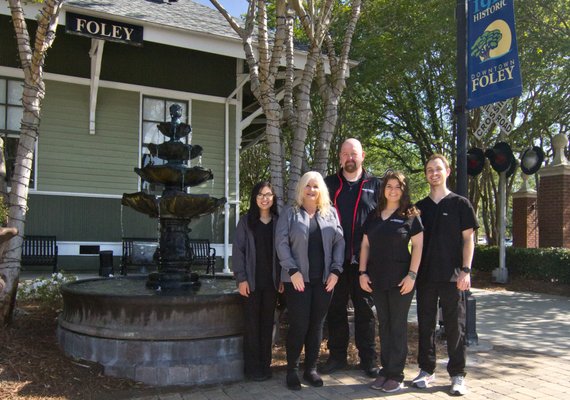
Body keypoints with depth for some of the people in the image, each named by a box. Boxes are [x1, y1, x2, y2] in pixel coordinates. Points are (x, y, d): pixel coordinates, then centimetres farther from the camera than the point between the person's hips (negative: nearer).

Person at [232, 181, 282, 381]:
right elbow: (238, 250, -3)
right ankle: (252, 367, 12)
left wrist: (282, 278, 1)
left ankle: (265, 365, 18)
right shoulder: (246, 221, 1)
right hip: (252, 281, -2)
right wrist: (241, 278, -9)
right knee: (252, 324, 3)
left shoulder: (278, 222, 7)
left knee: (267, 323, 8)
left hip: (271, 281, 2)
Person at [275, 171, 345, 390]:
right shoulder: (290, 214, 2)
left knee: (317, 324, 8)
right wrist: (293, 270, -14)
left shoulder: (331, 213, 11)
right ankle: (292, 370, 13)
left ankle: (311, 369, 21)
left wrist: (335, 270, -3)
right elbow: (281, 243, -5)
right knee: (299, 325, -2)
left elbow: (339, 242, 8)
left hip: (324, 279, 3)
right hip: (298, 278, -3)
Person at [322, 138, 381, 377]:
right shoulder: (329, 184, 10)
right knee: (335, 308, 9)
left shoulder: (374, 185, 8)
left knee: (364, 308, 7)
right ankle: (337, 355, 22)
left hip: (363, 259, -1)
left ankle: (368, 359, 18)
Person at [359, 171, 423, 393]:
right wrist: (362, 272, 3)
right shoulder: (373, 216, 10)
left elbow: (418, 246, -6)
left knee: (398, 326, 3)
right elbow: (365, 245, 11)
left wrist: (412, 275, -13)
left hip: (400, 280, -4)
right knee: (384, 324, 11)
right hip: (377, 280, 4)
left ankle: (396, 374, 11)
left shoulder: (410, 216, -2)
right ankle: (385, 370, 21)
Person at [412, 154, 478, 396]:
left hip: (452, 276, -3)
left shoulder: (460, 204, 2)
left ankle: (457, 374, 13)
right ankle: (426, 370, 21)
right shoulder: (420, 207, 11)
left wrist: (465, 270, -10)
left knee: (454, 325, 3)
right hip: (425, 275, 3)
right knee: (425, 324, 9)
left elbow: (468, 239, -1)